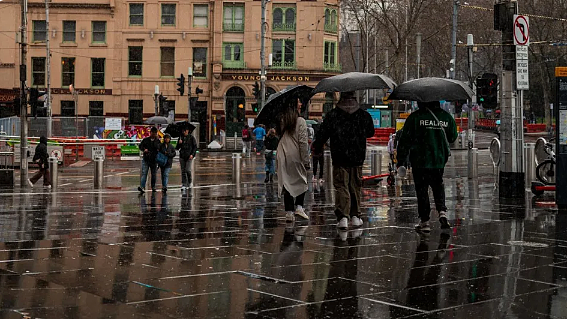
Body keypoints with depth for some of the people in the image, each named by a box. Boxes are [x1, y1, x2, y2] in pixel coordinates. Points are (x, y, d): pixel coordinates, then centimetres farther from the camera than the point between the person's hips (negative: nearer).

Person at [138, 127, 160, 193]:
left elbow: (157, 147, -4)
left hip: (154, 160, 1)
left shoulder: (157, 140, 6)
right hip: (146, 159, -1)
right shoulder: (145, 140, 6)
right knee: (144, 173, -11)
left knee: (154, 174, 10)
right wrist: (144, 149, -8)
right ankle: (142, 187, -20)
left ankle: (153, 187, 22)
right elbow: (140, 146, 6)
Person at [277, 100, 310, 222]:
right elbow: (303, 142, -9)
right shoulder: (300, 122, -6)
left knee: (286, 183, 5)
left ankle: (289, 212, 3)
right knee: (301, 181, 13)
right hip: (296, 156, -4)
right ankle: (299, 206, 2)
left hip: (283, 156, 4)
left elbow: (279, 138, 6)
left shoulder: (281, 122, 7)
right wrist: (306, 160, -7)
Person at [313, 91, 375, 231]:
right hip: (357, 158, 2)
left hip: (339, 158, -2)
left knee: (341, 187, 0)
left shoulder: (332, 115, -6)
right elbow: (371, 132, 17)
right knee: (355, 187, 14)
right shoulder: (364, 115, 2)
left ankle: (342, 217, -13)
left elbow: (322, 134, -3)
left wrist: (317, 148, 12)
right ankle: (355, 216, 19)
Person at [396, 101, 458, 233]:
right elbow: (453, 137, 14)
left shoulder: (415, 117, -8)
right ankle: (442, 212, 2)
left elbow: (405, 140, -6)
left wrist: (401, 160, 1)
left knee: (422, 189, 4)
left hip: (420, 160, -3)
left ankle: (425, 222, 5)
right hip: (439, 160, 3)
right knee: (438, 185, 22)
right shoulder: (446, 117, 2)